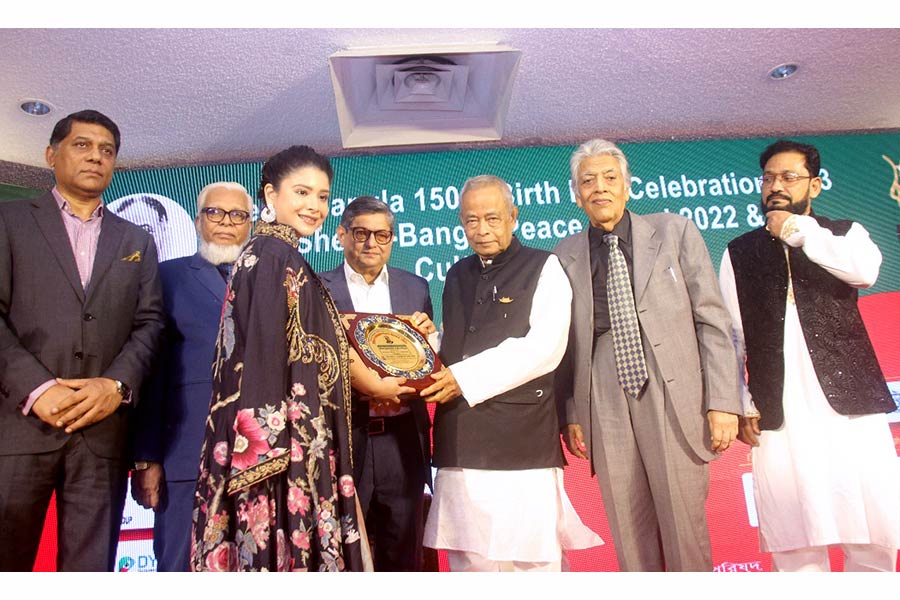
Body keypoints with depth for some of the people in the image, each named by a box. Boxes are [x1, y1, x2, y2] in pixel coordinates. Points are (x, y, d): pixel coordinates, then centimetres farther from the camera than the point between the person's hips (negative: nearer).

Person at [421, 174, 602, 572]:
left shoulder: (543, 268, 1)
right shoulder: (457, 275, 18)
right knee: (469, 560, 9)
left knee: (529, 559, 0)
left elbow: (544, 347, -12)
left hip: (522, 443, -5)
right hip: (460, 444, 5)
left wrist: (465, 378, -15)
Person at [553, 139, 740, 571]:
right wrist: (570, 415, 5)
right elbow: (566, 342, 9)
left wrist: (722, 402, -4)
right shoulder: (565, 255, 7)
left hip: (674, 397, -1)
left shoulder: (675, 232, 4)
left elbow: (713, 321, 2)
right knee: (631, 540, 9)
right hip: (605, 406, 1)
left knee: (685, 534, 6)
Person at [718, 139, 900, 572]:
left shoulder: (844, 234, 11)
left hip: (850, 402, 0)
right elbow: (731, 335, 7)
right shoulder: (739, 253, 11)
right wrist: (740, 405, 1)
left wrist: (798, 230, -8)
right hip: (778, 411, 0)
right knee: (795, 541, 1)